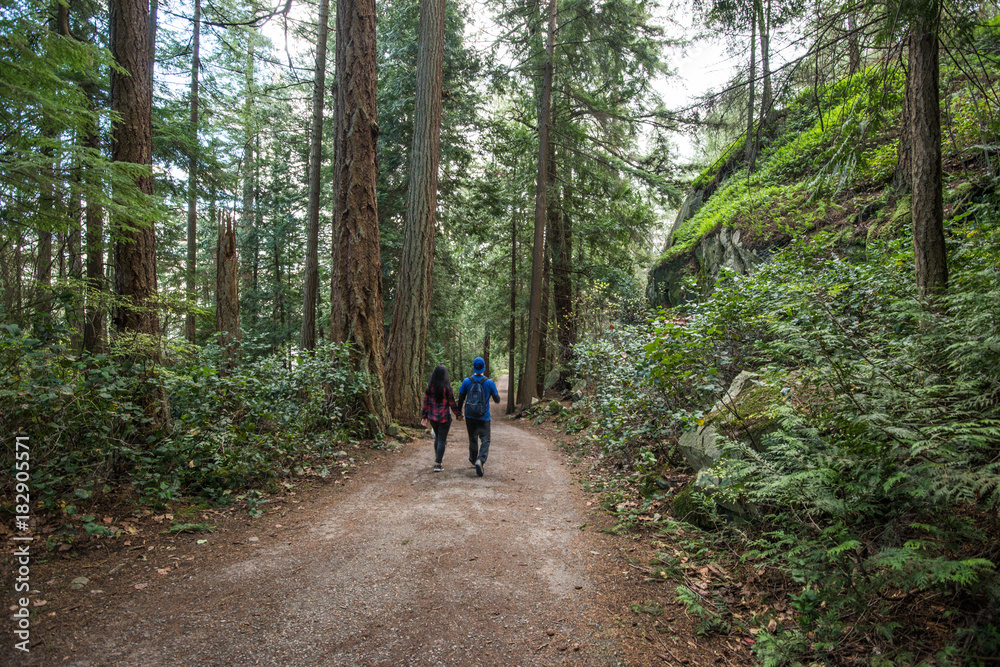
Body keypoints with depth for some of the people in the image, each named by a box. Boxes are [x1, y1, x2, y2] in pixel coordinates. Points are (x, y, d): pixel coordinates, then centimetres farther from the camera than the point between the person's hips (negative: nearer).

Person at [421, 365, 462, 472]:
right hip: (444, 418, -4)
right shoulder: (447, 388, -13)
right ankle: (437, 464, 1)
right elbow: (452, 404, -9)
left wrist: (424, 417, 11)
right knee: (442, 440, 3)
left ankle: (437, 458, 32)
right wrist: (458, 414, 4)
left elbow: (426, 403, 2)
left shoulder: (429, 388, -3)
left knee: (437, 438, 22)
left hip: (432, 418, 4)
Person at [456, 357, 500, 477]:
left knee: (473, 439, 19)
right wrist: (498, 395, 23)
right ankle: (480, 460, -22)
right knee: (485, 440, 0)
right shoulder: (490, 383, -8)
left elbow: (460, 399, 1)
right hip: (483, 417, -3)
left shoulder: (466, 381, -4)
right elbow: (497, 400, 1)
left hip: (470, 416, 3)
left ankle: (473, 459, 35)